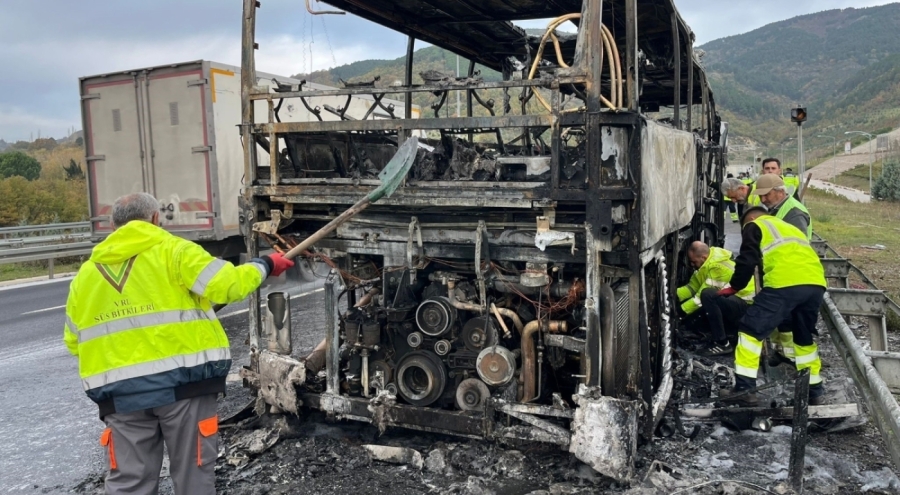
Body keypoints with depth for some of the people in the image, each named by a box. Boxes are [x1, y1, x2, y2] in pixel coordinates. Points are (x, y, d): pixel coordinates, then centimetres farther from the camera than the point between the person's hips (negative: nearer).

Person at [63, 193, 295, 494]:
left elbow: (74, 342, 18)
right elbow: (226, 285, -13)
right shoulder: (172, 251, -1)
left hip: (120, 391, 4)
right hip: (183, 380, -4)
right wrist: (264, 266, 4)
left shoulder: (85, 273, 14)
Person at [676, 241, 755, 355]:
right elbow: (692, 287, 4)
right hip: (733, 300, 10)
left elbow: (704, 296, -22)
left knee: (707, 295, -31)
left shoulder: (717, 267, -24)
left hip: (746, 304, -10)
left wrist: (681, 310, -18)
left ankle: (722, 343, -21)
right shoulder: (707, 263, 4)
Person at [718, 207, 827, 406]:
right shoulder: (790, 227, 38)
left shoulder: (754, 226, 17)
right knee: (804, 336, 24)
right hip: (815, 283, 7)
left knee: (751, 329, 1)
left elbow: (747, 260, 4)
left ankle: (744, 388, -4)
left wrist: (734, 287, 18)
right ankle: (815, 390, 30)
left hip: (786, 283, -7)